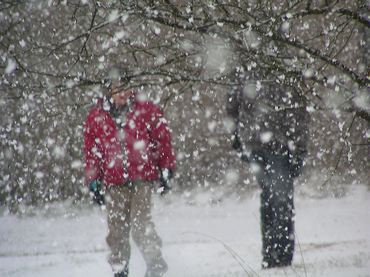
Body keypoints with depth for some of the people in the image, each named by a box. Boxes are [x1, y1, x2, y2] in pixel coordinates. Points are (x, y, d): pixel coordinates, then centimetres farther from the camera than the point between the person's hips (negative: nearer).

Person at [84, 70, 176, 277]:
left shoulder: (147, 110, 3)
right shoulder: (97, 117, 7)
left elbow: (163, 139, 6)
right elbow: (91, 151, 12)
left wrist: (166, 170, 4)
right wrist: (94, 181, 10)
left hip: (143, 179, -2)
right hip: (114, 183, 2)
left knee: (140, 223, -16)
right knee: (117, 230, 5)